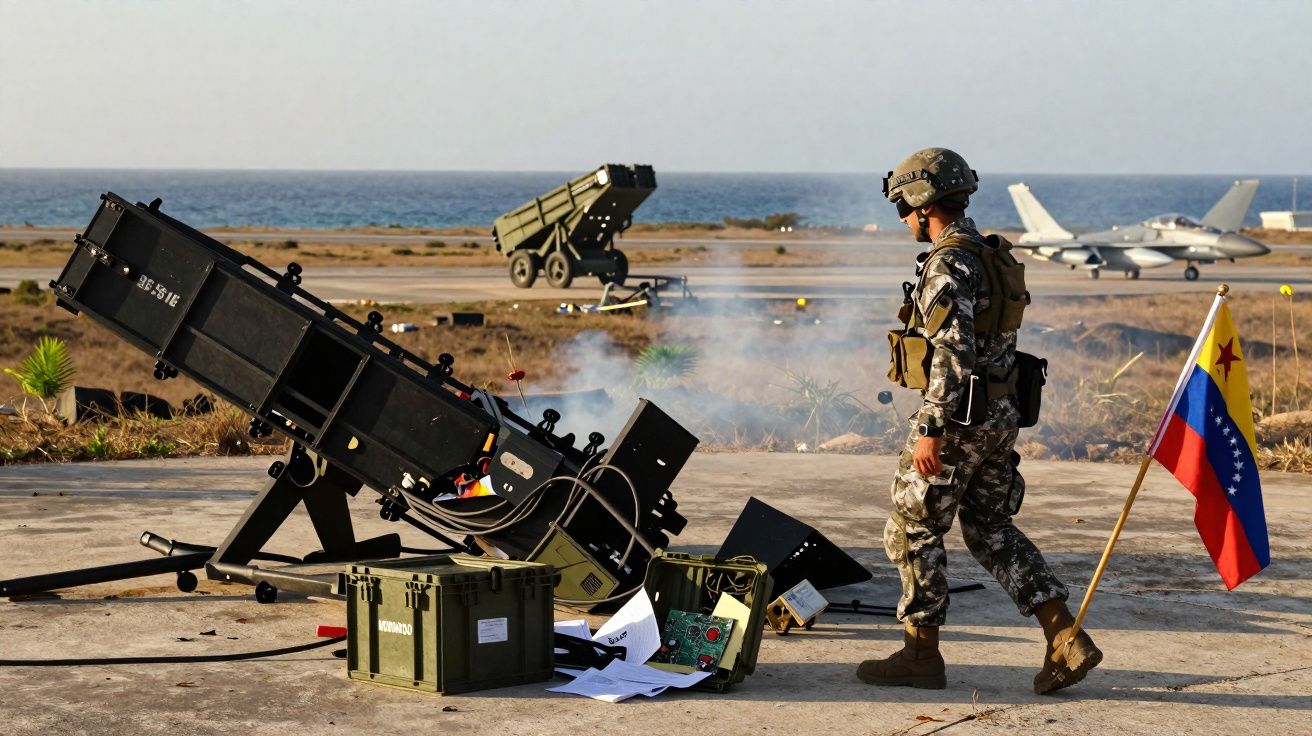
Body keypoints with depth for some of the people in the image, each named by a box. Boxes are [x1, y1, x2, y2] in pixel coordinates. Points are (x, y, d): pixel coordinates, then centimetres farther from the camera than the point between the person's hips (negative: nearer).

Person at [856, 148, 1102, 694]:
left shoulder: (948, 265, -17)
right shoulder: (993, 257, 14)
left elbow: (953, 355, -25)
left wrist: (931, 429, -24)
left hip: (960, 417, -9)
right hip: (1000, 414, 9)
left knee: (913, 530, 3)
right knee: (990, 529, 15)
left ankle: (921, 654, 10)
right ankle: (1066, 640, 7)